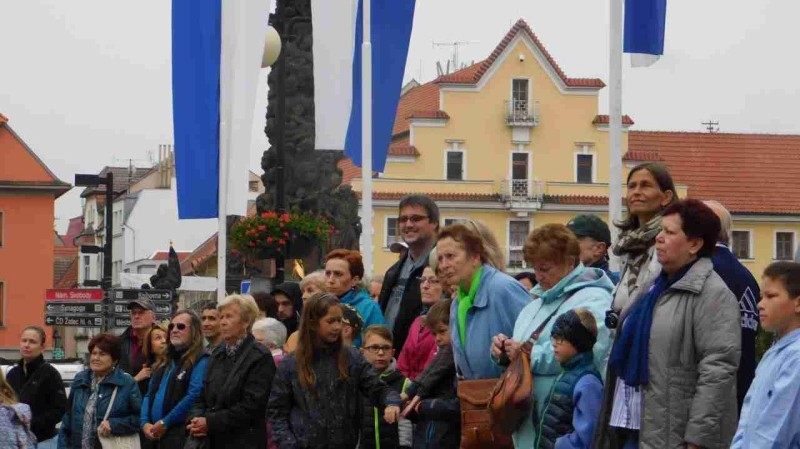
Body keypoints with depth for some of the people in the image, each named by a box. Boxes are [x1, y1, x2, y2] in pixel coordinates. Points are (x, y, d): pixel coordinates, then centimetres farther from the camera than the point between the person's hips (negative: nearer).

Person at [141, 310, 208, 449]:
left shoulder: (200, 362, -5)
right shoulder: (164, 364, 22)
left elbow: (194, 396, -17)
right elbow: (149, 395, 18)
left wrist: (164, 423, -14)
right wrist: (145, 423, -1)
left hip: (180, 436, -8)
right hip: (154, 435, 8)